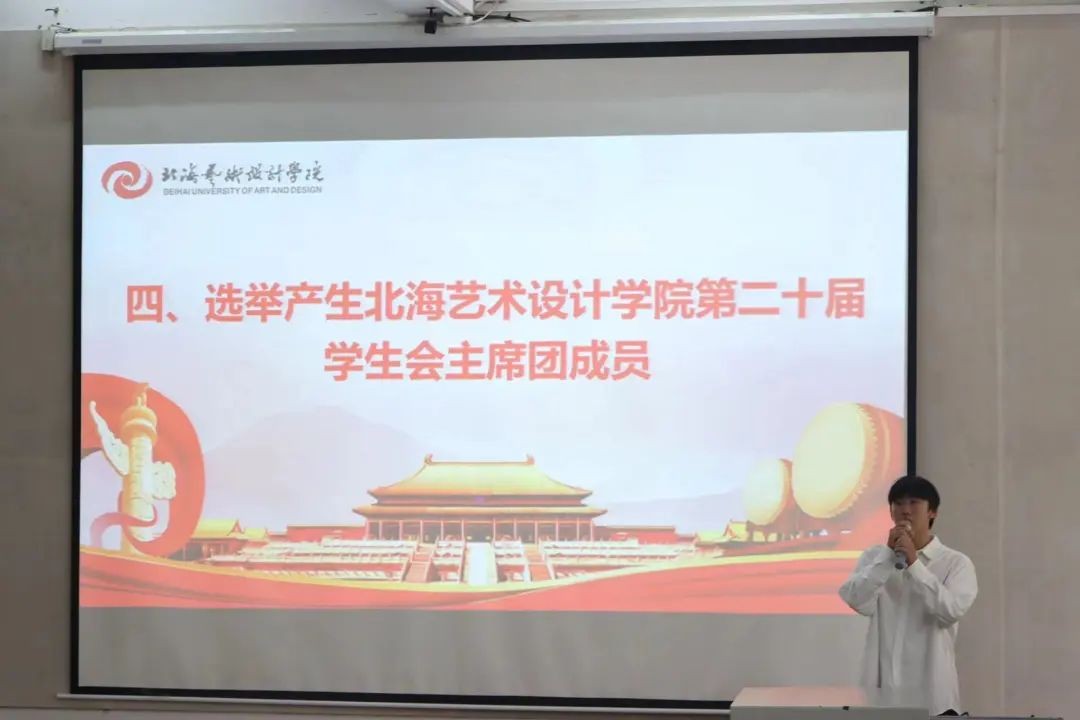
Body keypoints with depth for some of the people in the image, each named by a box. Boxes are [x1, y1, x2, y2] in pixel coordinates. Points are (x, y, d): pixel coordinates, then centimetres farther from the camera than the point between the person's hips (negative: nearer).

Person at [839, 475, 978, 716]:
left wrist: (914, 563, -17)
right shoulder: (875, 557, 10)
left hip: (932, 693, -2)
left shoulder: (956, 562, 2)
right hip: (881, 687, 2)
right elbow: (857, 602, -7)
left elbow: (951, 611, -15)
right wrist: (889, 554, -11)